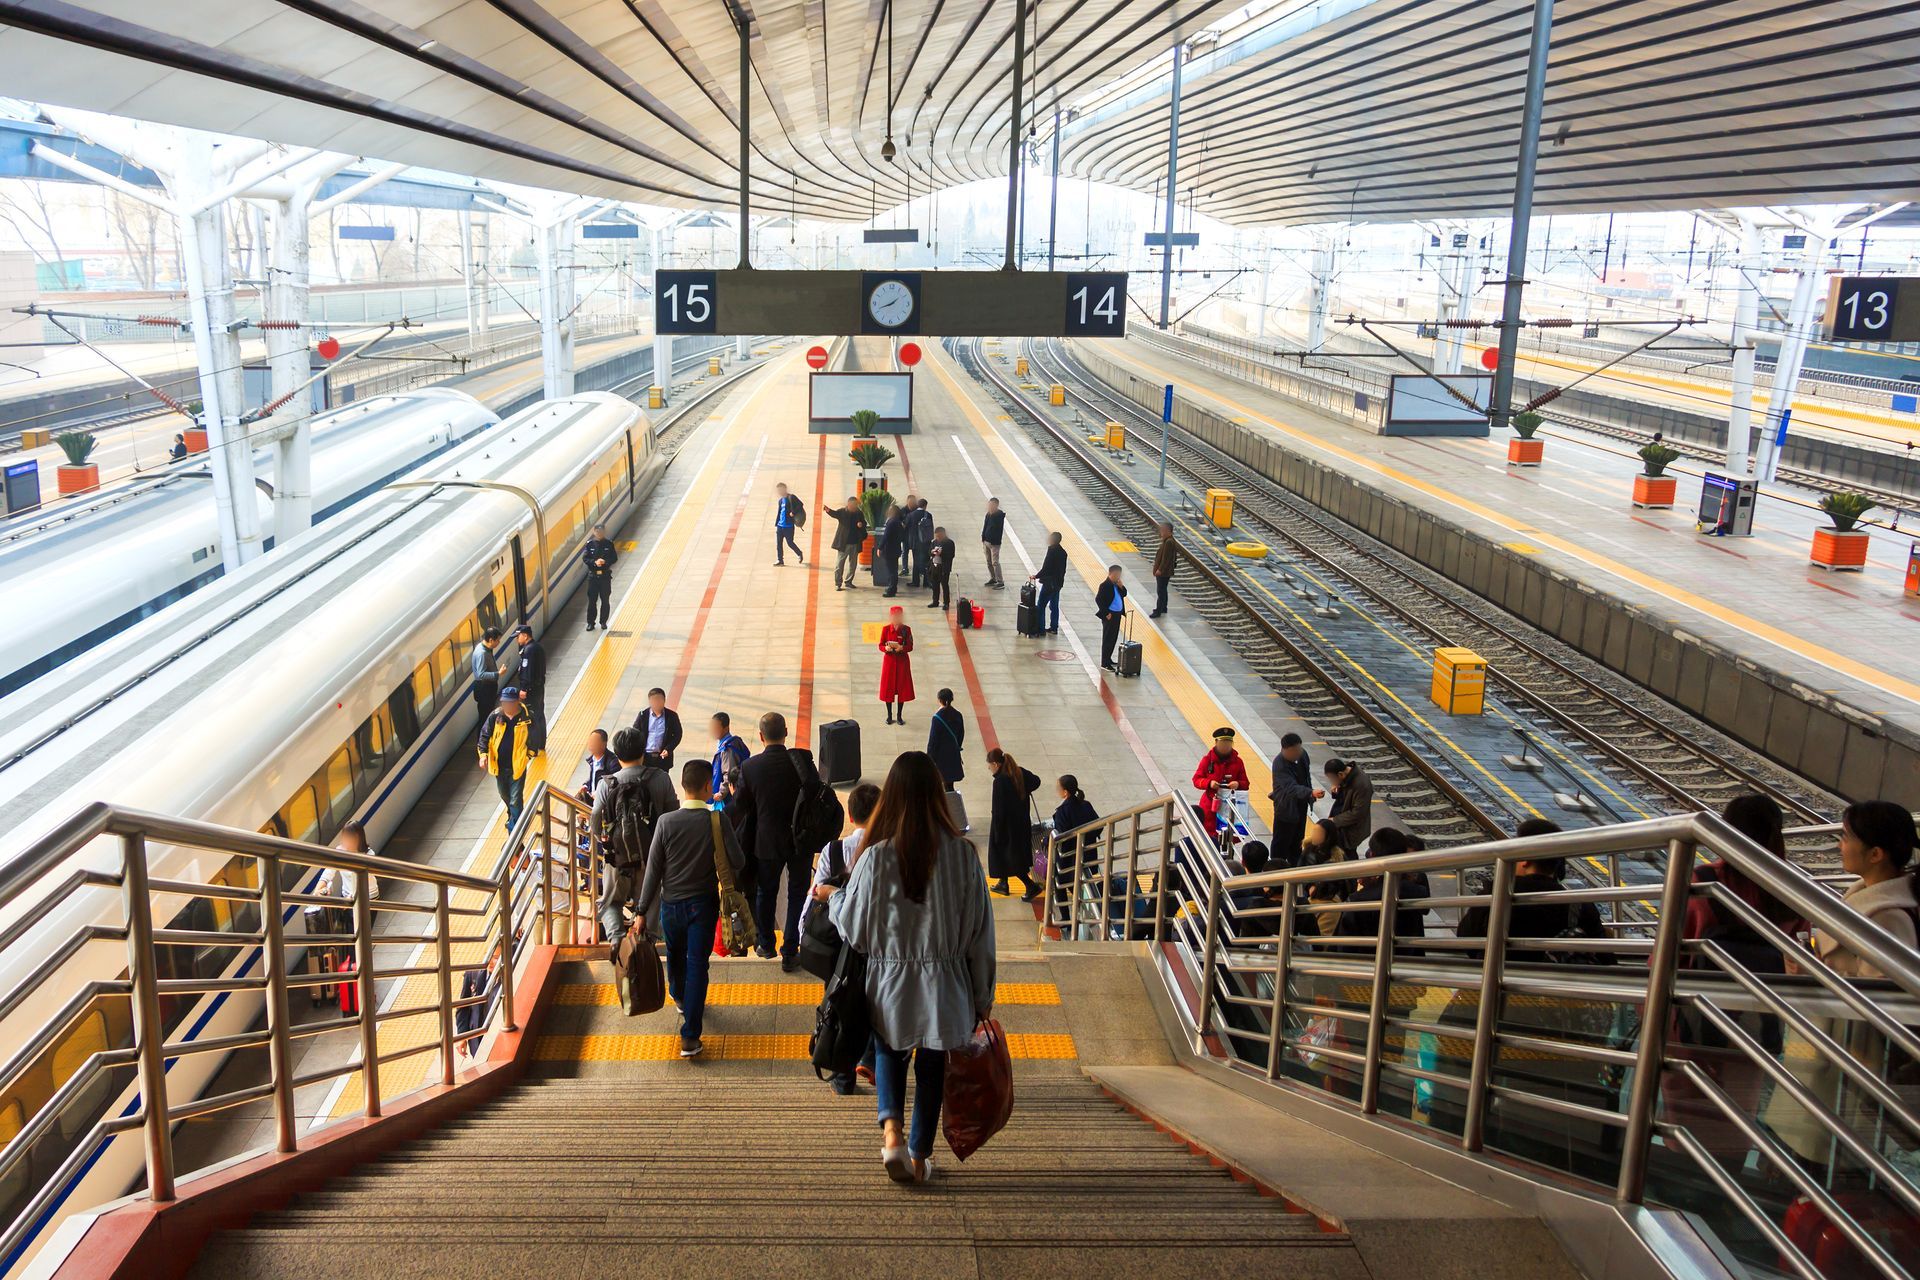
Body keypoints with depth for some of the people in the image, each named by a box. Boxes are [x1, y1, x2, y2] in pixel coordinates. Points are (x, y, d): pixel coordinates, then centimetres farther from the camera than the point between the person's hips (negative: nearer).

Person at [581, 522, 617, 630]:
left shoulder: (609, 543, -1)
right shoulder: (590, 544, -2)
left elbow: (614, 558, -1)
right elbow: (585, 558, -2)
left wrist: (605, 561, -18)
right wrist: (595, 562, -19)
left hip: (605, 575, 0)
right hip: (593, 575, 0)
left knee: (605, 600, 6)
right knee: (592, 600, 3)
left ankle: (603, 622, 17)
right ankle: (590, 622, 11)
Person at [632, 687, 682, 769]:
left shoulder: (672, 716, -4)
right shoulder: (643, 715, -3)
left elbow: (677, 735, 3)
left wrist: (668, 749, -11)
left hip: (663, 757, 0)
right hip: (645, 756, 0)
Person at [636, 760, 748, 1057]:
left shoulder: (666, 822, -13)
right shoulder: (718, 821, -16)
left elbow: (653, 869, -9)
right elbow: (738, 862, -12)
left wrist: (643, 911, -2)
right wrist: (721, 873, 11)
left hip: (671, 903, 2)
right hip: (703, 903, -2)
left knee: (676, 955, 25)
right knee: (697, 964, 2)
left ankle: (680, 999, 54)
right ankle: (690, 1037, -1)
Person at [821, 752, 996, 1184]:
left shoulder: (877, 856, -17)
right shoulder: (962, 854, -12)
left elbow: (854, 926, -6)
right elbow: (980, 930, -5)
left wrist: (832, 897, 16)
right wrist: (982, 995, 7)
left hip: (889, 980, 0)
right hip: (944, 982, 1)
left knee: (890, 1051, 22)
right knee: (932, 1064, 17)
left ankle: (892, 1130, 1)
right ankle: (920, 1156, 25)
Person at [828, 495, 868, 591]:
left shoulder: (859, 513, 3)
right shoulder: (843, 512, -8)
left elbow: (864, 523, 15)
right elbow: (835, 514, -26)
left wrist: (861, 524, -9)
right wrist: (828, 511, -48)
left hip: (855, 543, 4)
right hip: (843, 543, -4)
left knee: (853, 564, 14)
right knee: (839, 564, -4)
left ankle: (848, 582, 28)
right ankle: (838, 584, 0)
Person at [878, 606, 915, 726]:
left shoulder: (906, 629, -5)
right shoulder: (886, 629, -3)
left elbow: (910, 647, -5)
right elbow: (881, 645, -1)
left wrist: (901, 648, -24)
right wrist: (886, 648, -22)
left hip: (902, 661, 0)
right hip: (889, 660, 0)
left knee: (902, 688, 4)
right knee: (888, 688, 4)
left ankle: (899, 716, 16)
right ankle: (889, 715, 17)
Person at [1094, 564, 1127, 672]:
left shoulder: (1117, 584, 8)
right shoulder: (1105, 585, -16)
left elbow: (1124, 594, 13)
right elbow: (1098, 599, -19)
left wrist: (1121, 586, -5)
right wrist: (1106, 613, -18)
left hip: (1117, 615, 8)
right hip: (1109, 616, -8)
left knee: (1113, 639, 16)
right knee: (1108, 639, -4)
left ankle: (1108, 659, 29)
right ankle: (1105, 663, 0)